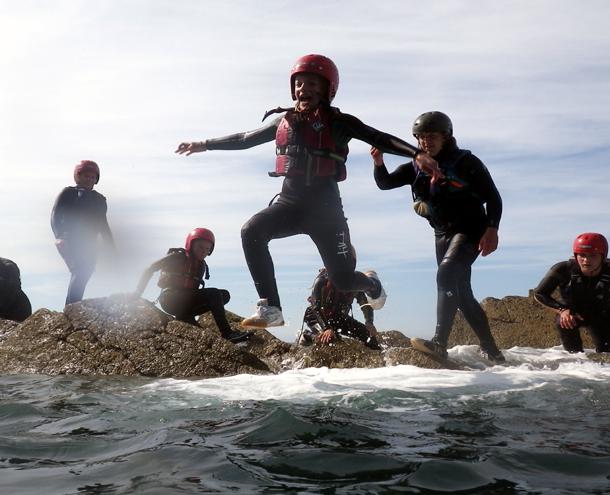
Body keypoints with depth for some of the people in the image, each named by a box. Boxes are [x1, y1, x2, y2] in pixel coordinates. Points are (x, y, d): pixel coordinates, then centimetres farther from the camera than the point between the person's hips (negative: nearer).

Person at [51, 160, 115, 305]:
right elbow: (55, 216, -5)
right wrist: (59, 236, -22)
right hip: (70, 243, -5)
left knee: (82, 277, 3)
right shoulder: (68, 193, 4)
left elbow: (103, 225, 23)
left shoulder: (99, 199, 18)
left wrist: (112, 248, 15)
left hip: (89, 246, 6)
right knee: (80, 273, -23)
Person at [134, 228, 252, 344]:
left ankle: (185, 316, -9)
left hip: (186, 302, 7)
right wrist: (138, 292, -11)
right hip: (170, 300, -7)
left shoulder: (201, 265, 16)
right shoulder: (178, 257, -4)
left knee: (225, 295, -3)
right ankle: (227, 333, -29)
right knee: (213, 294, -22)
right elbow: (150, 270, -5)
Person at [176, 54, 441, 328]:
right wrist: (205, 144, 24)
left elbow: (379, 138, -14)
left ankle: (371, 284, 39)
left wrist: (417, 154, -28)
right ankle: (270, 309, -25)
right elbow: (245, 139, 21)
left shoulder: (336, 122, -3)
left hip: (324, 204, -3)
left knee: (342, 279, -2)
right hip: (290, 202, 3)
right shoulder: (284, 120, 9)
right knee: (251, 231, -27)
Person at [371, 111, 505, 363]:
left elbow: (493, 197, -10)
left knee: (446, 274, -28)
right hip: (443, 233, 7)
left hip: (470, 230, -7)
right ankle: (491, 351, 22)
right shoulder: (417, 167, 4)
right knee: (462, 293, 10)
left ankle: (440, 342, -33)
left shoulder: (466, 162, -10)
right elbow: (385, 183, -3)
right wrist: (379, 163, -23)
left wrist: (492, 228, -23)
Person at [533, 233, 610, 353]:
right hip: (571, 311, -1)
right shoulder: (562, 269, -31)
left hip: (600, 316, 1)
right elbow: (539, 294, -19)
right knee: (563, 322, -33)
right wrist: (562, 310, -31)